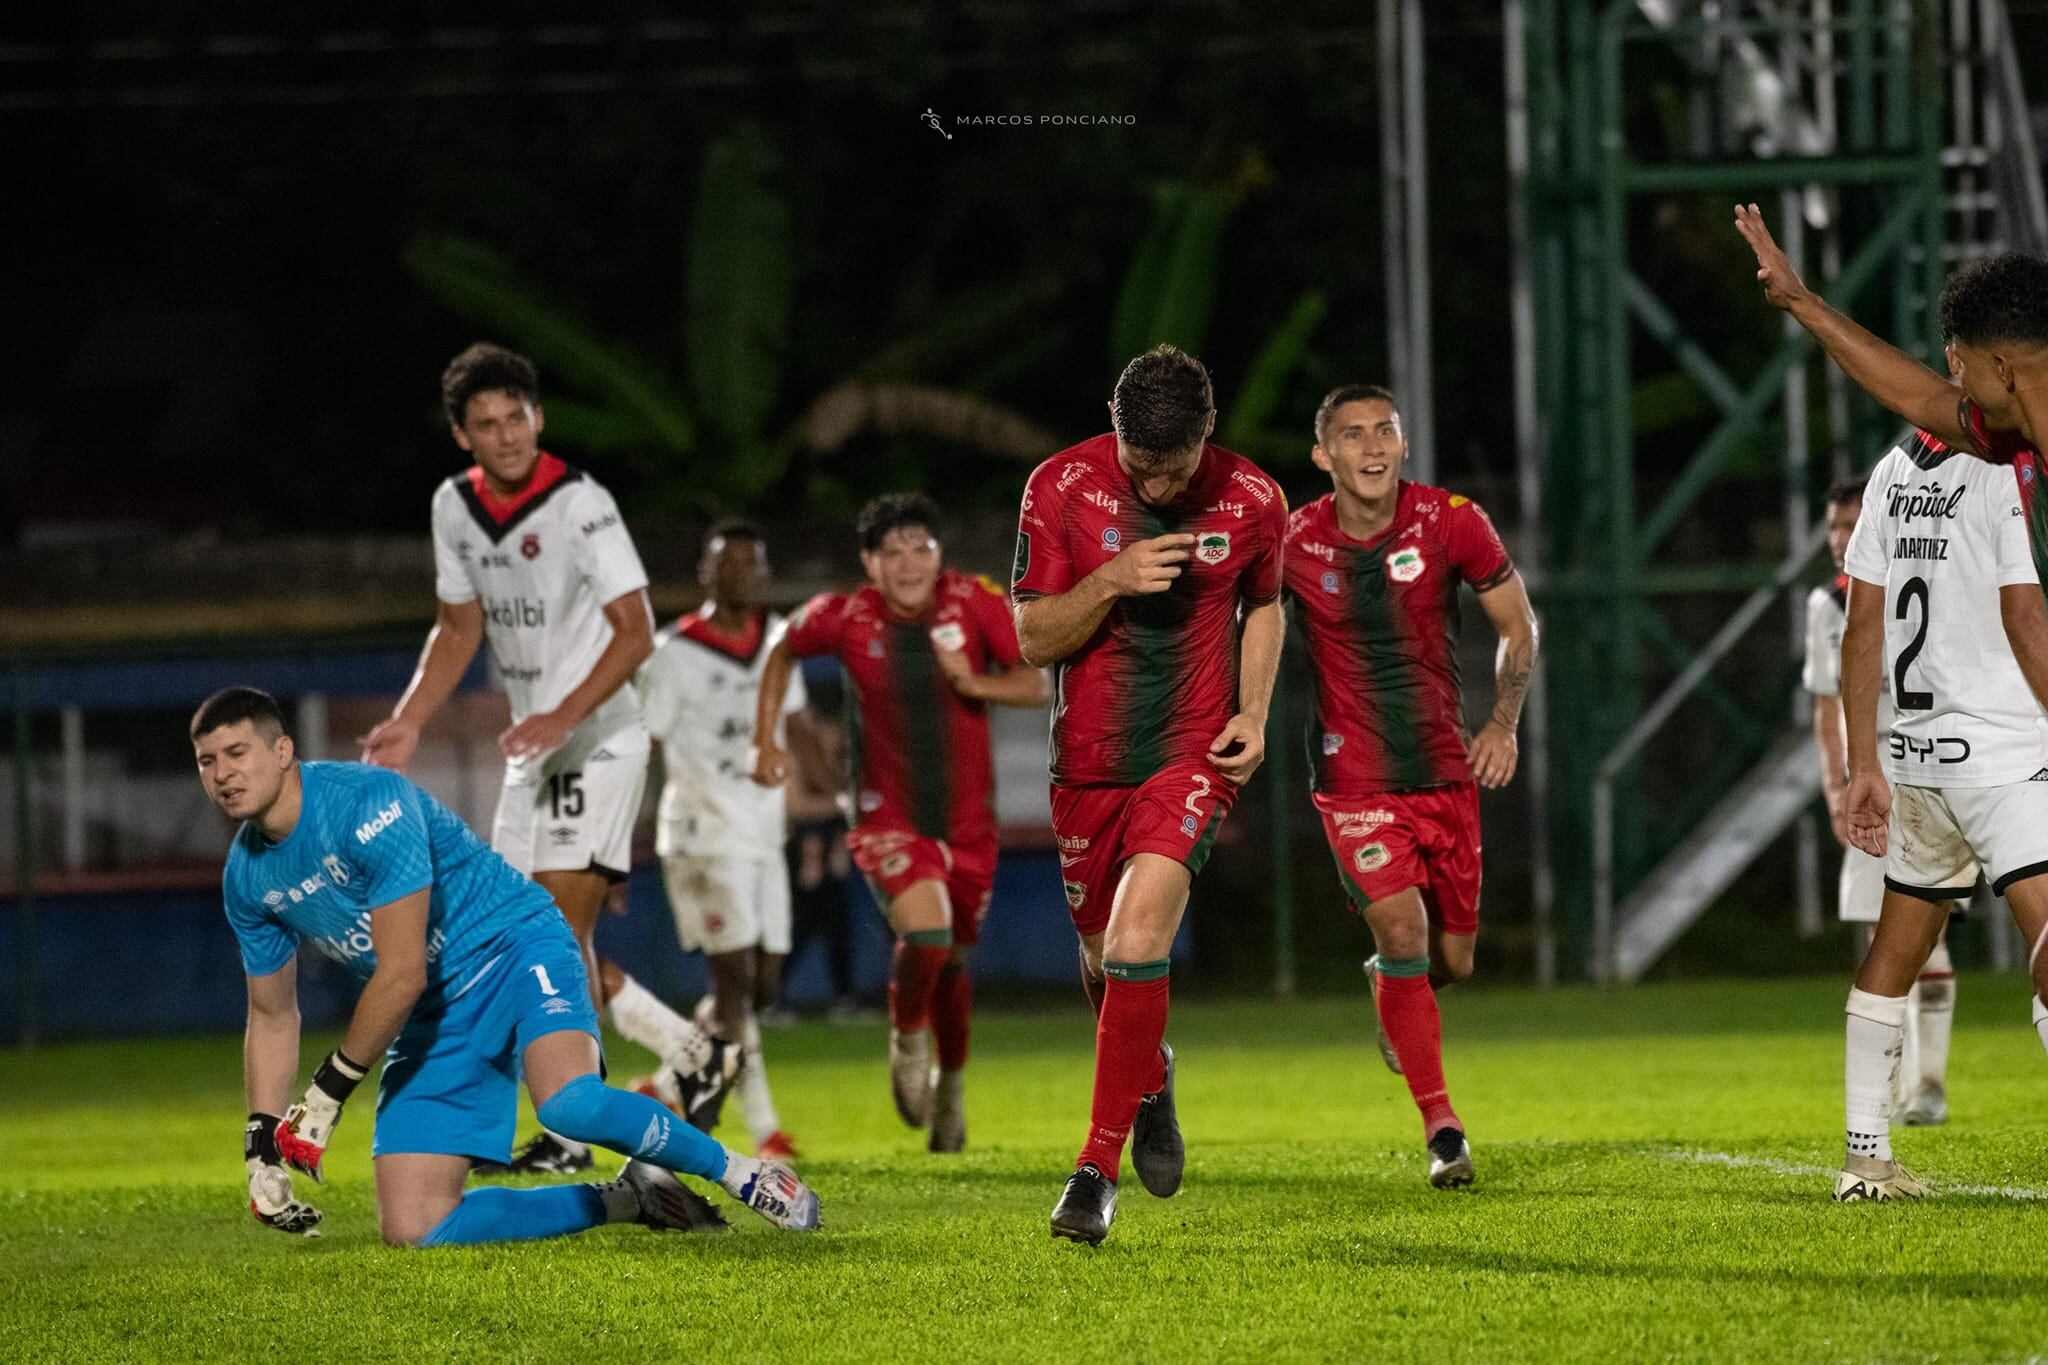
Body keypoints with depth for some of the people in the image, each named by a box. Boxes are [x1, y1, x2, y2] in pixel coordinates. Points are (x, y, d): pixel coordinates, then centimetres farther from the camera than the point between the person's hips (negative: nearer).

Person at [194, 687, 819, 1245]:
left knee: (567, 1102, -39)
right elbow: (272, 1016, 15)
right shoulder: (246, 876, 2)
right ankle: (627, 1202, 4)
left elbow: (401, 975, -23)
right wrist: (261, 1148, 5)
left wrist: (328, 1092, -17)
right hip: (432, 1019, 7)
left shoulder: (364, 803, -22)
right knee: (413, 1231, -10)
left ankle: (734, 1171, -14)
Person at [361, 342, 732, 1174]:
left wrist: (564, 716, -29)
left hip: (597, 745, -8)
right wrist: (408, 722, 7)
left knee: (562, 927, -14)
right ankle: (694, 1056, 19)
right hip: (531, 754, 8)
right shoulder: (456, 507, 6)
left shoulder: (579, 504, -17)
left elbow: (634, 632, -19)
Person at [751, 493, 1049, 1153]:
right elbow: (783, 654, 12)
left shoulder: (977, 603, -9)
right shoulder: (843, 617, -9)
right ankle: (907, 1042, 5)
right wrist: (765, 741, 7)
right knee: (925, 934, -26)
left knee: (953, 959, 15)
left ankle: (951, 1083, 41)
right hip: (889, 818, -2)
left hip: (967, 819, 2)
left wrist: (975, 682, -24)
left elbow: (1036, 685, -5)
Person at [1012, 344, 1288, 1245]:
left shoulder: (1252, 501, -5)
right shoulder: (1062, 488, -8)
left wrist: (1254, 713, 1)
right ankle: (1149, 1080, 46)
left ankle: (1099, 1169, -14)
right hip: (1088, 759, 2)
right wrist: (1112, 581, -21)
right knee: (1104, 957, 12)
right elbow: (1032, 637, -4)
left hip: (1193, 756, -2)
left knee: (1137, 943, -20)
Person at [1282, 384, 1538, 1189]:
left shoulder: (1452, 523, -7)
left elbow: (1517, 624, 4)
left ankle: (1387, 982, 45)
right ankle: (1440, 1124, -9)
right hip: (1352, 776, -2)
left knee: (1452, 959, 7)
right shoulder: (1293, 545, -9)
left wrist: (1503, 725, -7)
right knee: (1401, 931, -18)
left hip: (1445, 768, 2)